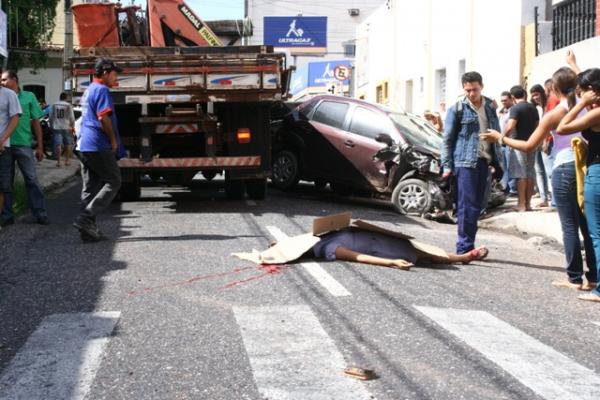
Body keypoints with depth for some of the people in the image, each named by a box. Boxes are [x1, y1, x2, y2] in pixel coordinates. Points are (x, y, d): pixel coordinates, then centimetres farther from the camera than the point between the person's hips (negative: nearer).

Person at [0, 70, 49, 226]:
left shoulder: (28, 97, 6)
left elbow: (36, 122, 7)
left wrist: (40, 146, 3)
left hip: (24, 144, -1)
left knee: (32, 179, 0)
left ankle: (40, 214, 3)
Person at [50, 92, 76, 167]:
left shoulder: (53, 105, 5)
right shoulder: (68, 106, -3)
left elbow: (51, 117, 9)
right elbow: (72, 117, -3)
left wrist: (51, 126, 20)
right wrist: (73, 127, 7)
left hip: (56, 127, 1)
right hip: (66, 127, -1)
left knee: (58, 144, -2)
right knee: (68, 144, 12)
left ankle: (58, 161, -6)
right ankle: (67, 160, 14)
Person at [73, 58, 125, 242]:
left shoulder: (88, 91, 21)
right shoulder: (101, 90, -9)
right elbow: (103, 118, -20)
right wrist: (113, 141, -9)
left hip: (84, 146, 10)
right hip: (99, 146, -9)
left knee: (90, 187, 9)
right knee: (113, 182, -3)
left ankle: (89, 230, 7)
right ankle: (85, 218, -13)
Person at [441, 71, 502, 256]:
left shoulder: (490, 107, 13)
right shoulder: (457, 108, -2)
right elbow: (447, 139, -2)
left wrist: (497, 162, 15)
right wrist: (447, 166, -8)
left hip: (484, 162, 6)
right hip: (465, 162, -5)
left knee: (476, 205, 6)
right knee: (467, 205, -10)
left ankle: (467, 246, 12)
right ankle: (465, 247, -10)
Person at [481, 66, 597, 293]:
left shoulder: (554, 115, -11)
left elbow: (529, 147, -8)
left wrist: (500, 138, 3)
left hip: (565, 170, -5)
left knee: (569, 226, 0)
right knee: (588, 224, 11)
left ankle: (575, 278, 3)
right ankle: (593, 277, 14)